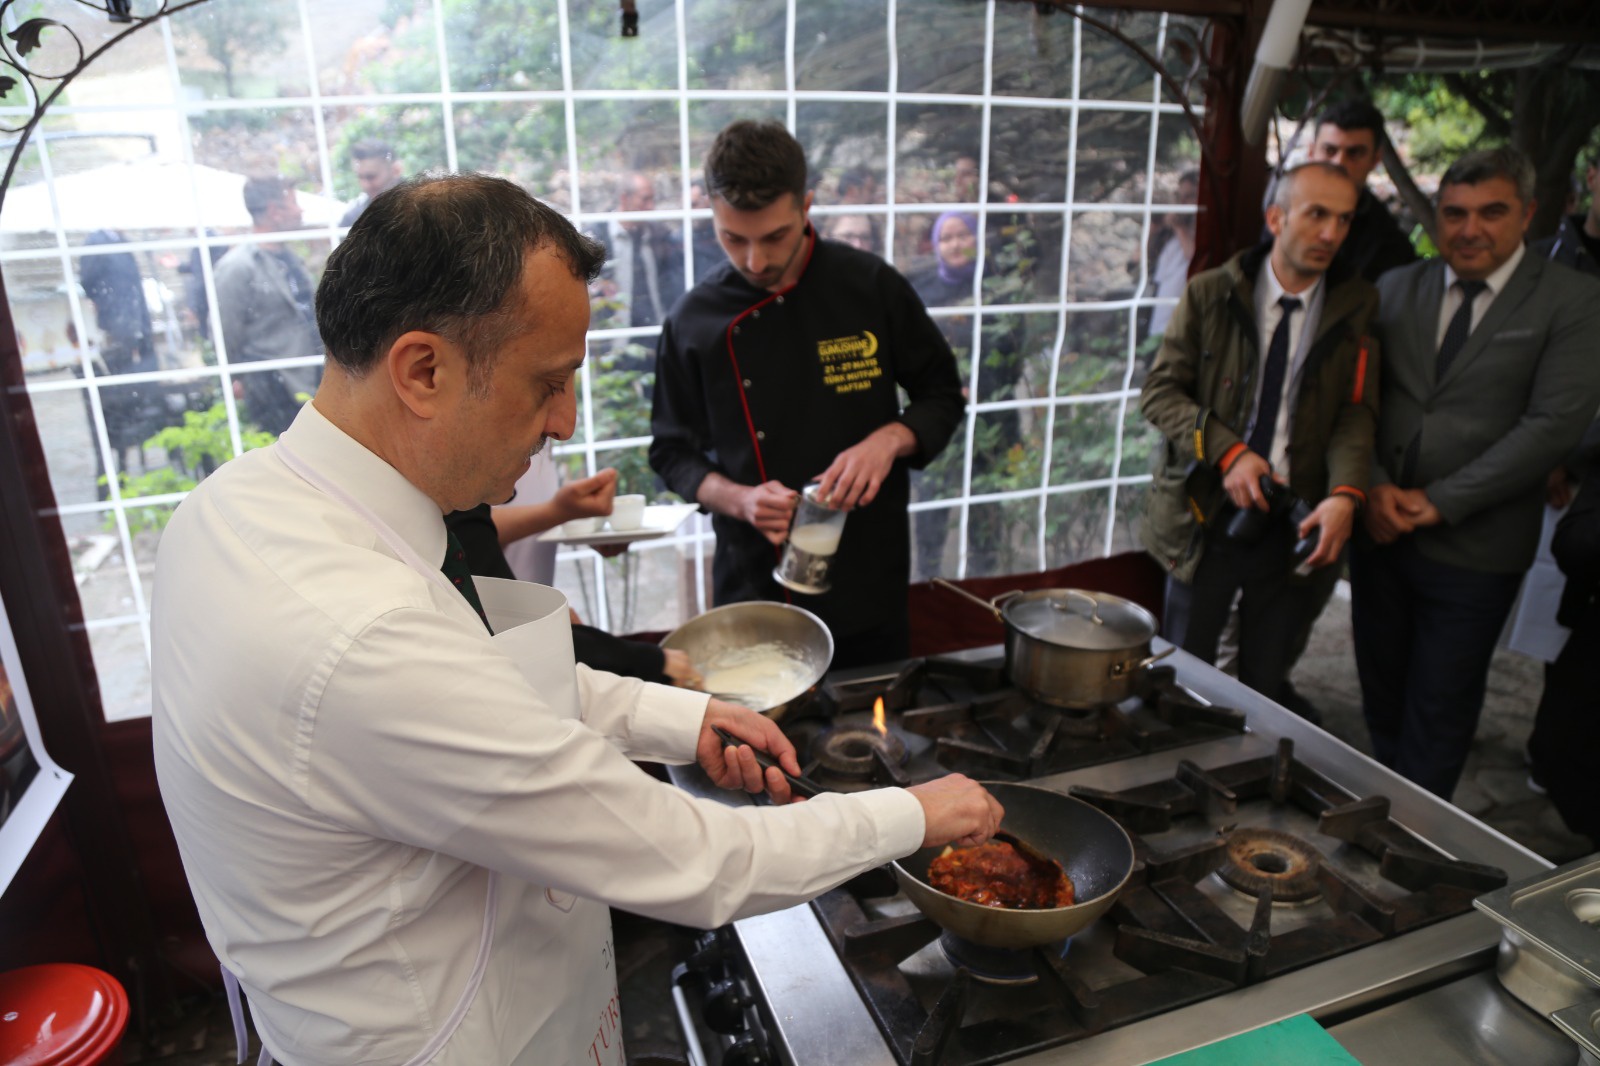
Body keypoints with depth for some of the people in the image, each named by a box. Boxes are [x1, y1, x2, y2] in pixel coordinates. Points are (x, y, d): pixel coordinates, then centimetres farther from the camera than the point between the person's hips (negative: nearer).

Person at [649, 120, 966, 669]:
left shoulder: (871, 286, -7)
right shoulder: (693, 321, -6)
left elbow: (943, 396, 2)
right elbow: (673, 451, 2)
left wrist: (889, 440, -18)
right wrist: (738, 499, -17)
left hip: (869, 582, 1)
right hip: (754, 583, 0)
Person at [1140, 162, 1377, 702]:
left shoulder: (1355, 307, 2)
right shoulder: (1210, 293, -2)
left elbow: (1356, 413, -3)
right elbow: (1159, 391, -5)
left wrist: (1345, 493, -22)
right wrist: (1227, 451, -19)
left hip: (1293, 523, 2)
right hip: (1206, 515, -1)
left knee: (1267, 684, 14)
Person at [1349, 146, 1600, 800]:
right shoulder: (1396, 289, 8)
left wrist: (1440, 500, -15)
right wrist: (1374, 485, -10)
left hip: (1472, 549, -3)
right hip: (1380, 530, 3)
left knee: (1440, 710, 8)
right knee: (1381, 694, 15)